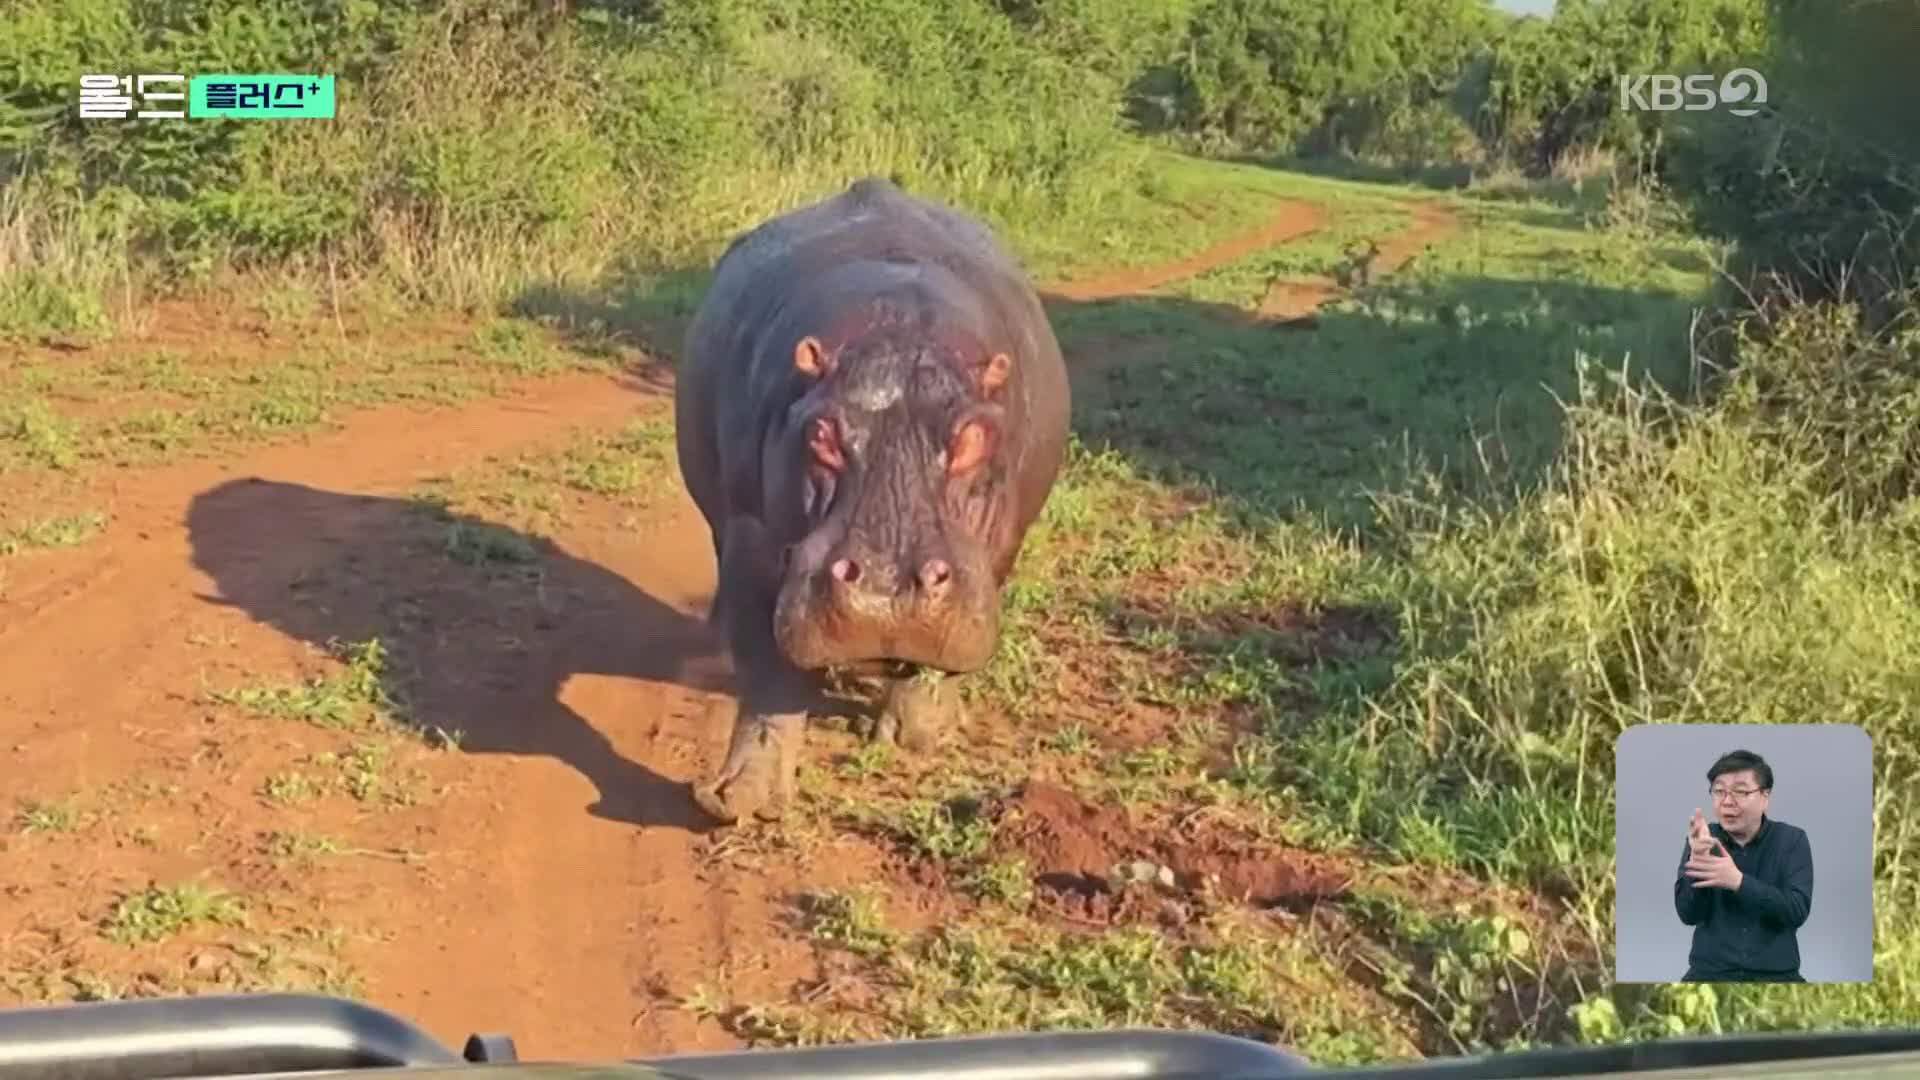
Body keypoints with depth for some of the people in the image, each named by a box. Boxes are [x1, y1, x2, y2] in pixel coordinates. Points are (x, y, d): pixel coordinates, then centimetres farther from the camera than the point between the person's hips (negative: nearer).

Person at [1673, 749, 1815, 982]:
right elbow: (1689, 914, -5)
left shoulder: (1792, 840, 1)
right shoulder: (1703, 840, 4)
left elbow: (1798, 910, -10)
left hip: (1776, 974, 0)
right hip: (1711, 972, 0)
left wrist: (1738, 881, -21)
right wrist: (1698, 858, -20)